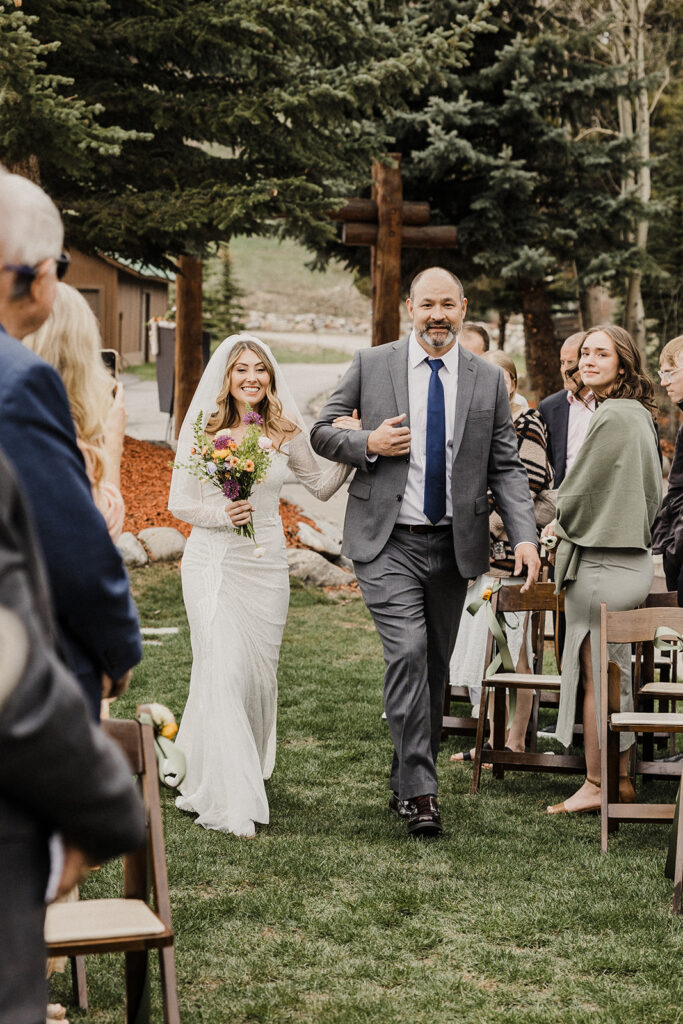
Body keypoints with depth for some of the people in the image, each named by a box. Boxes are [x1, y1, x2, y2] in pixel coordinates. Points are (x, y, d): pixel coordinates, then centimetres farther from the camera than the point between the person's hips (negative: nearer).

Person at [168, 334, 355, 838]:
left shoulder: (286, 432, 4)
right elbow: (179, 502, 2)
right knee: (223, 670, -10)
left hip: (267, 564, 3)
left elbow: (321, 486, 13)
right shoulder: (201, 428, -1)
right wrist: (220, 514, -16)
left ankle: (249, 773, 34)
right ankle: (230, 799, -8)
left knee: (259, 672, 10)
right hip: (213, 563, -3)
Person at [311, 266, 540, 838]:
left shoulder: (488, 380, 6)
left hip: (453, 546, 3)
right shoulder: (370, 366, 1)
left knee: (436, 664, 11)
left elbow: (506, 467, 5)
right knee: (408, 652, -18)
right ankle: (420, 791, -14)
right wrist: (367, 444, -12)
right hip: (388, 543, -3)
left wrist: (524, 536, -8)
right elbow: (321, 432, 8)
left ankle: (407, 783, 27)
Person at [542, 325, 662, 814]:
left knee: (595, 676, -2)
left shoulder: (613, 416, -16)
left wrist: (560, 526, 7)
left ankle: (597, 785, 5)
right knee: (616, 673, 15)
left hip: (601, 562, -10)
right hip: (632, 557, 10)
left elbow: (582, 490, -13)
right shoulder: (640, 415, 13)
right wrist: (571, 524, 19)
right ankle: (620, 778, 21)